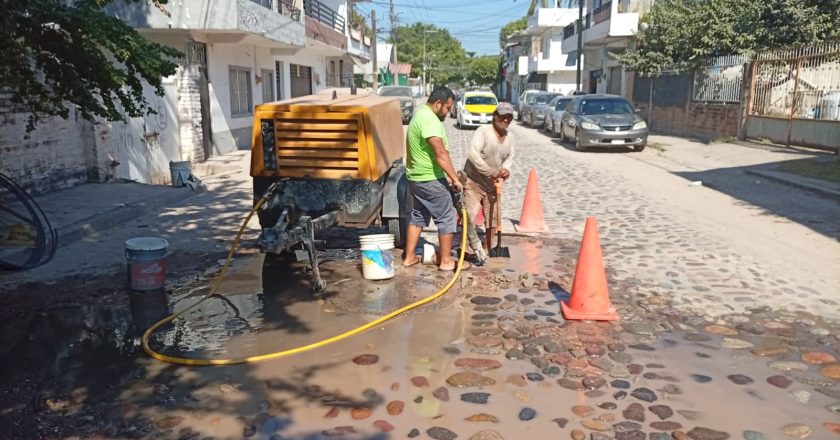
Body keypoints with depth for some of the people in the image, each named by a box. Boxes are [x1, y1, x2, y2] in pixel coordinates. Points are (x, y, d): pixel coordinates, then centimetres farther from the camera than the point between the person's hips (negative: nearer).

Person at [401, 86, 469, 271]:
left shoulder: (421, 115, 15)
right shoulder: (430, 119, -19)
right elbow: (441, 154, -26)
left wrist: (448, 177, 21)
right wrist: (455, 179, -23)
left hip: (416, 177, 10)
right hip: (430, 179, -10)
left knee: (417, 216, 17)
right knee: (446, 217, 0)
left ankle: (409, 257, 22)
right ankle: (446, 260, 7)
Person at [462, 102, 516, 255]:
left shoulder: (510, 136, 2)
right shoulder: (483, 131, -19)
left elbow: (510, 156, 16)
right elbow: (473, 154, -30)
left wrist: (505, 168, -7)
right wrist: (490, 172, -32)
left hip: (492, 184, 7)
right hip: (473, 181, -7)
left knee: (494, 218, 12)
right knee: (469, 215, -16)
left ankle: (487, 248, 30)